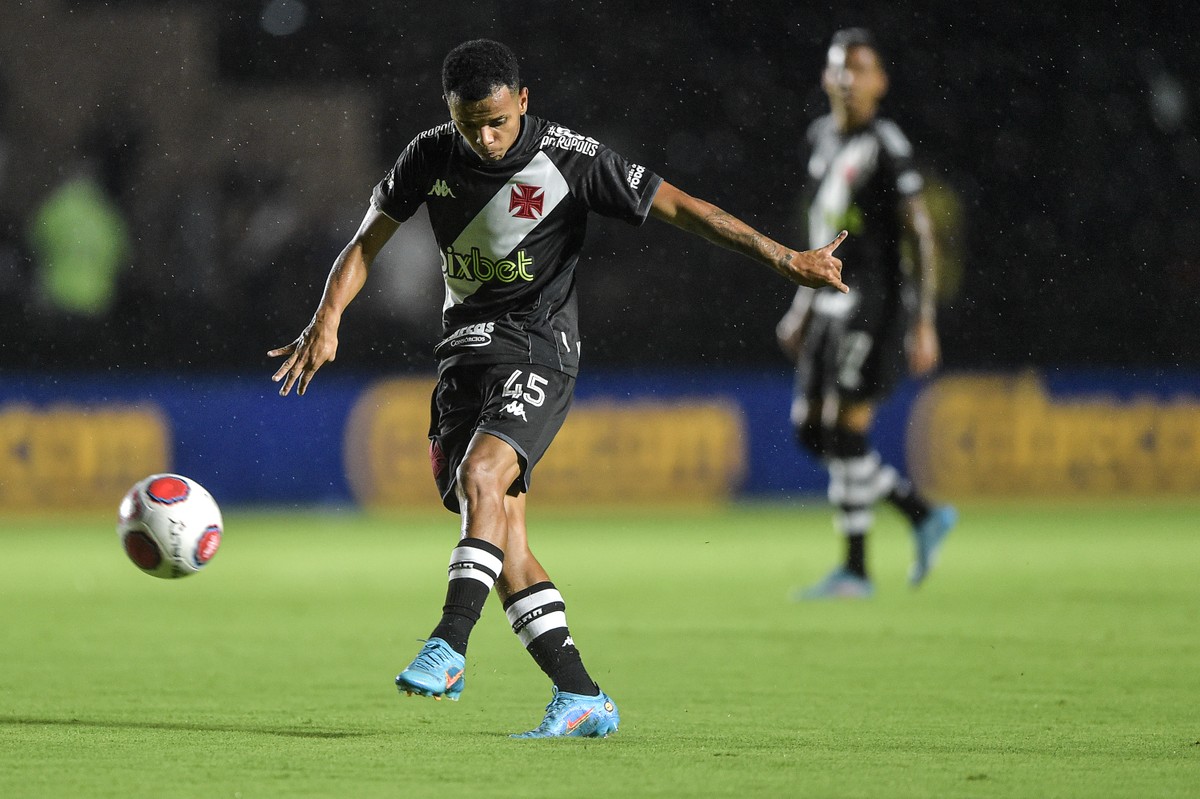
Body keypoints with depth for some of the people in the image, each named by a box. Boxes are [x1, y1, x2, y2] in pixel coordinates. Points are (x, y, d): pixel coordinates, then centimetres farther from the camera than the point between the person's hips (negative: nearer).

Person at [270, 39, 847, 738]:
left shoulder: (570, 158, -11)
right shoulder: (432, 157, 0)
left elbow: (681, 207, -8)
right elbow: (367, 243, 5)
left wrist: (785, 259, -11)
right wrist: (327, 321, -10)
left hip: (539, 347, -5)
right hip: (466, 350, 5)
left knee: (481, 475, -30)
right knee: (502, 536, -3)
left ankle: (449, 646, -32)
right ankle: (582, 699, 0)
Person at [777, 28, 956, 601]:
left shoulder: (886, 146, -11)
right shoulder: (821, 138, 13)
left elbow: (919, 236, -12)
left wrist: (924, 325, -16)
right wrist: (803, 306, 22)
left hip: (875, 301, -9)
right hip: (831, 305, 9)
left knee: (846, 432, -9)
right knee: (811, 432, 7)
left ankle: (855, 570, 0)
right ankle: (924, 516, 18)